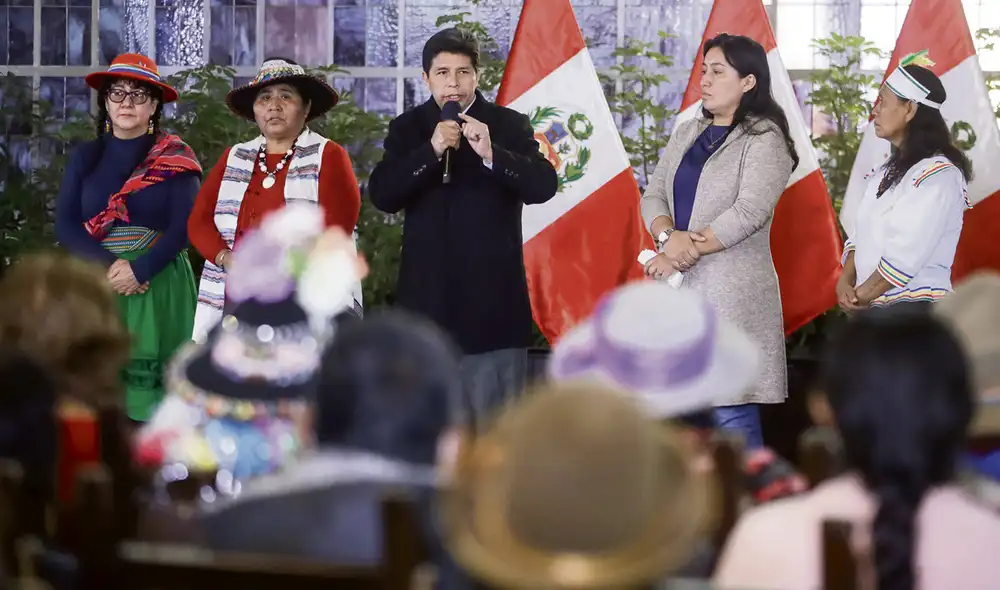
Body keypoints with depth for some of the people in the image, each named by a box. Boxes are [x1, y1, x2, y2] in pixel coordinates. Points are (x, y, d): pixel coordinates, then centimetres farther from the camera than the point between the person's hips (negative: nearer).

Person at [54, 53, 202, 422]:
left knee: (154, 381, -6)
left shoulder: (175, 159, 3)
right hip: (96, 283, 2)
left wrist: (140, 270, -17)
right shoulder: (85, 158, 10)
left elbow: (184, 226, -5)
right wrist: (109, 266, -13)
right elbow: (65, 225, 2)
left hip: (158, 284, -2)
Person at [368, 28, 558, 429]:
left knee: (492, 419, -2)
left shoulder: (510, 126, 1)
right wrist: (432, 150, -19)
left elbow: (543, 186, -10)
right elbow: (381, 196, -6)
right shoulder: (407, 129, 6)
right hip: (428, 294, 2)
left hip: (491, 294, -2)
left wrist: (491, 154, -26)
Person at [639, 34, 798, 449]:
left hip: (731, 293, -7)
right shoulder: (686, 135, 17)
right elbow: (653, 197, 11)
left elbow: (749, 212, -16)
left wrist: (682, 253, -14)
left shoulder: (764, 139, -5)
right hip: (677, 290, 7)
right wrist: (669, 236, -12)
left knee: (731, 414, -8)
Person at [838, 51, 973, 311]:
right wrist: (845, 282, -4)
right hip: (874, 310, 8)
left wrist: (860, 296, -10)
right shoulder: (889, 170, 16)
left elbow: (906, 255, -19)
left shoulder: (938, 174, -13)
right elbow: (861, 235, 14)